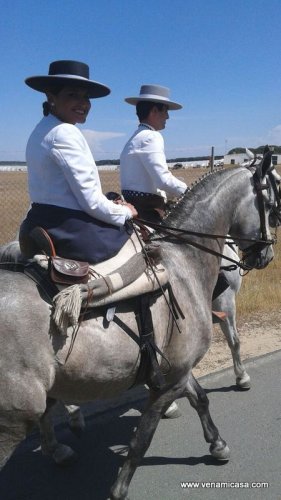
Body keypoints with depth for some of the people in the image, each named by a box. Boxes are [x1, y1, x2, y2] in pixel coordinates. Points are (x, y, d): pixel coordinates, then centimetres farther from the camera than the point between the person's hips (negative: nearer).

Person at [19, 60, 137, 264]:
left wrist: (113, 206, 9)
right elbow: (91, 201, -20)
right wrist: (125, 213, -2)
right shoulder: (64, 133, -17)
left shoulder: (43, 130, 13)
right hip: (70, 231, -10)